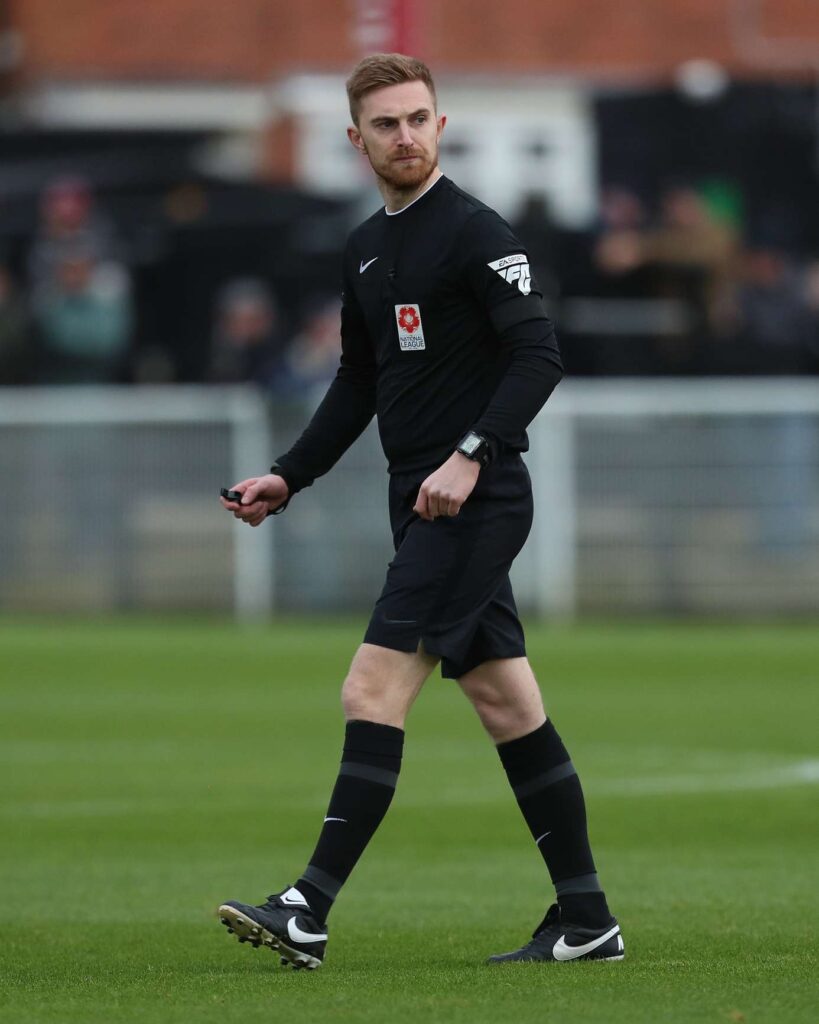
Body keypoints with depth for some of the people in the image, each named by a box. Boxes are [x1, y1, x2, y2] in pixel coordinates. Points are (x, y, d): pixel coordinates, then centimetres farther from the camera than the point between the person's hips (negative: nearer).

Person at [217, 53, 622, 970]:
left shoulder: (475, 233, -10)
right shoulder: (366, 250, 16)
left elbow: (538, 357, -16)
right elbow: (358, 385, 24)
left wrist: (471, 456, -25)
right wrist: (288, 478, 17)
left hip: (474, 504, -9)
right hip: (423, 507, 9)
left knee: (374, 691, -14)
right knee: (508, 706, 9)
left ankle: (310, 911, -15)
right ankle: (586, 920, 13)